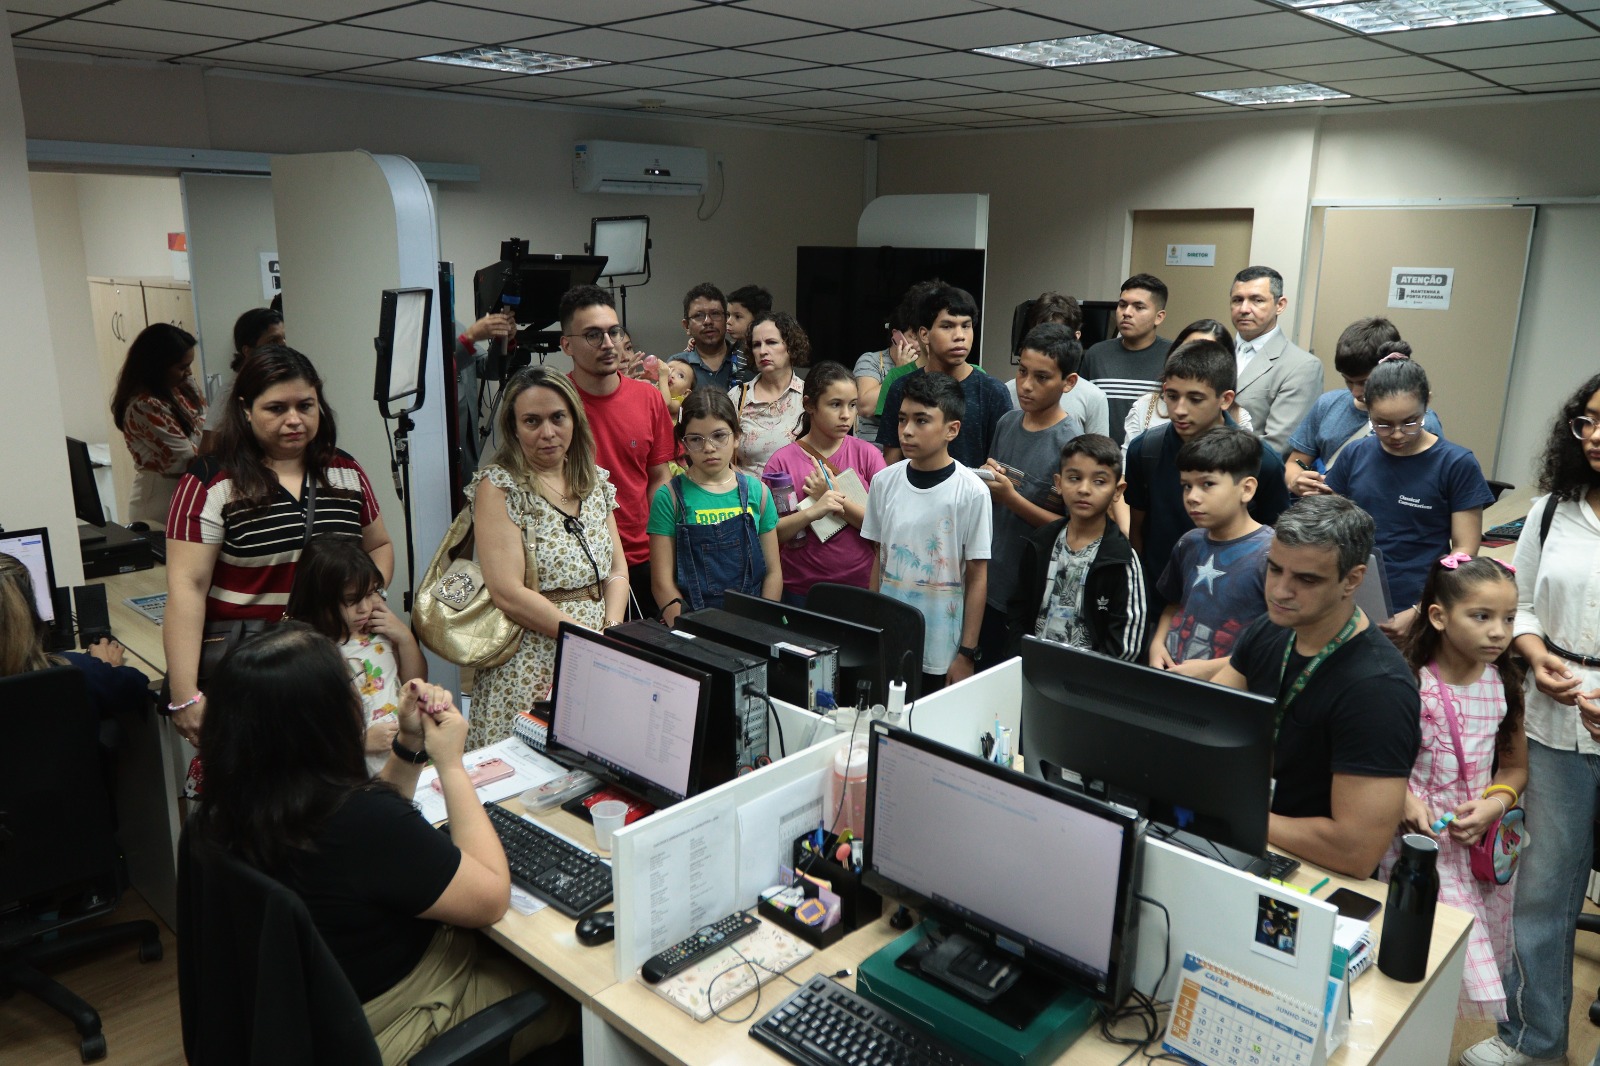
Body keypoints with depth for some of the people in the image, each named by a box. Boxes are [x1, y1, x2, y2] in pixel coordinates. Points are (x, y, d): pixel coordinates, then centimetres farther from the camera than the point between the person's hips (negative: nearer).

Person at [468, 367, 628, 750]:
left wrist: (612, 631, -9)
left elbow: (617, 569, 9)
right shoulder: (497, 486, -8)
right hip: (531, 668, -5)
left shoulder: (595, 481, 10)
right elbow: (508, 593, -16)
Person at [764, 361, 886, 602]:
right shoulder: (782, 461, -5)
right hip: (799, 590, -1)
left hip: (862, 584, 1)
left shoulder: (867, 455, -2)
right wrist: (812, 512, -22)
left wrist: (838, 500, -17)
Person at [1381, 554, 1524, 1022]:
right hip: (1422, 842, -5)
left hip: (1484, 844, 5)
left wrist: (1495, 804, -7)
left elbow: (1516, 766, 10)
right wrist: (1402, 798, -20)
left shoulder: (1505, 685, 1)